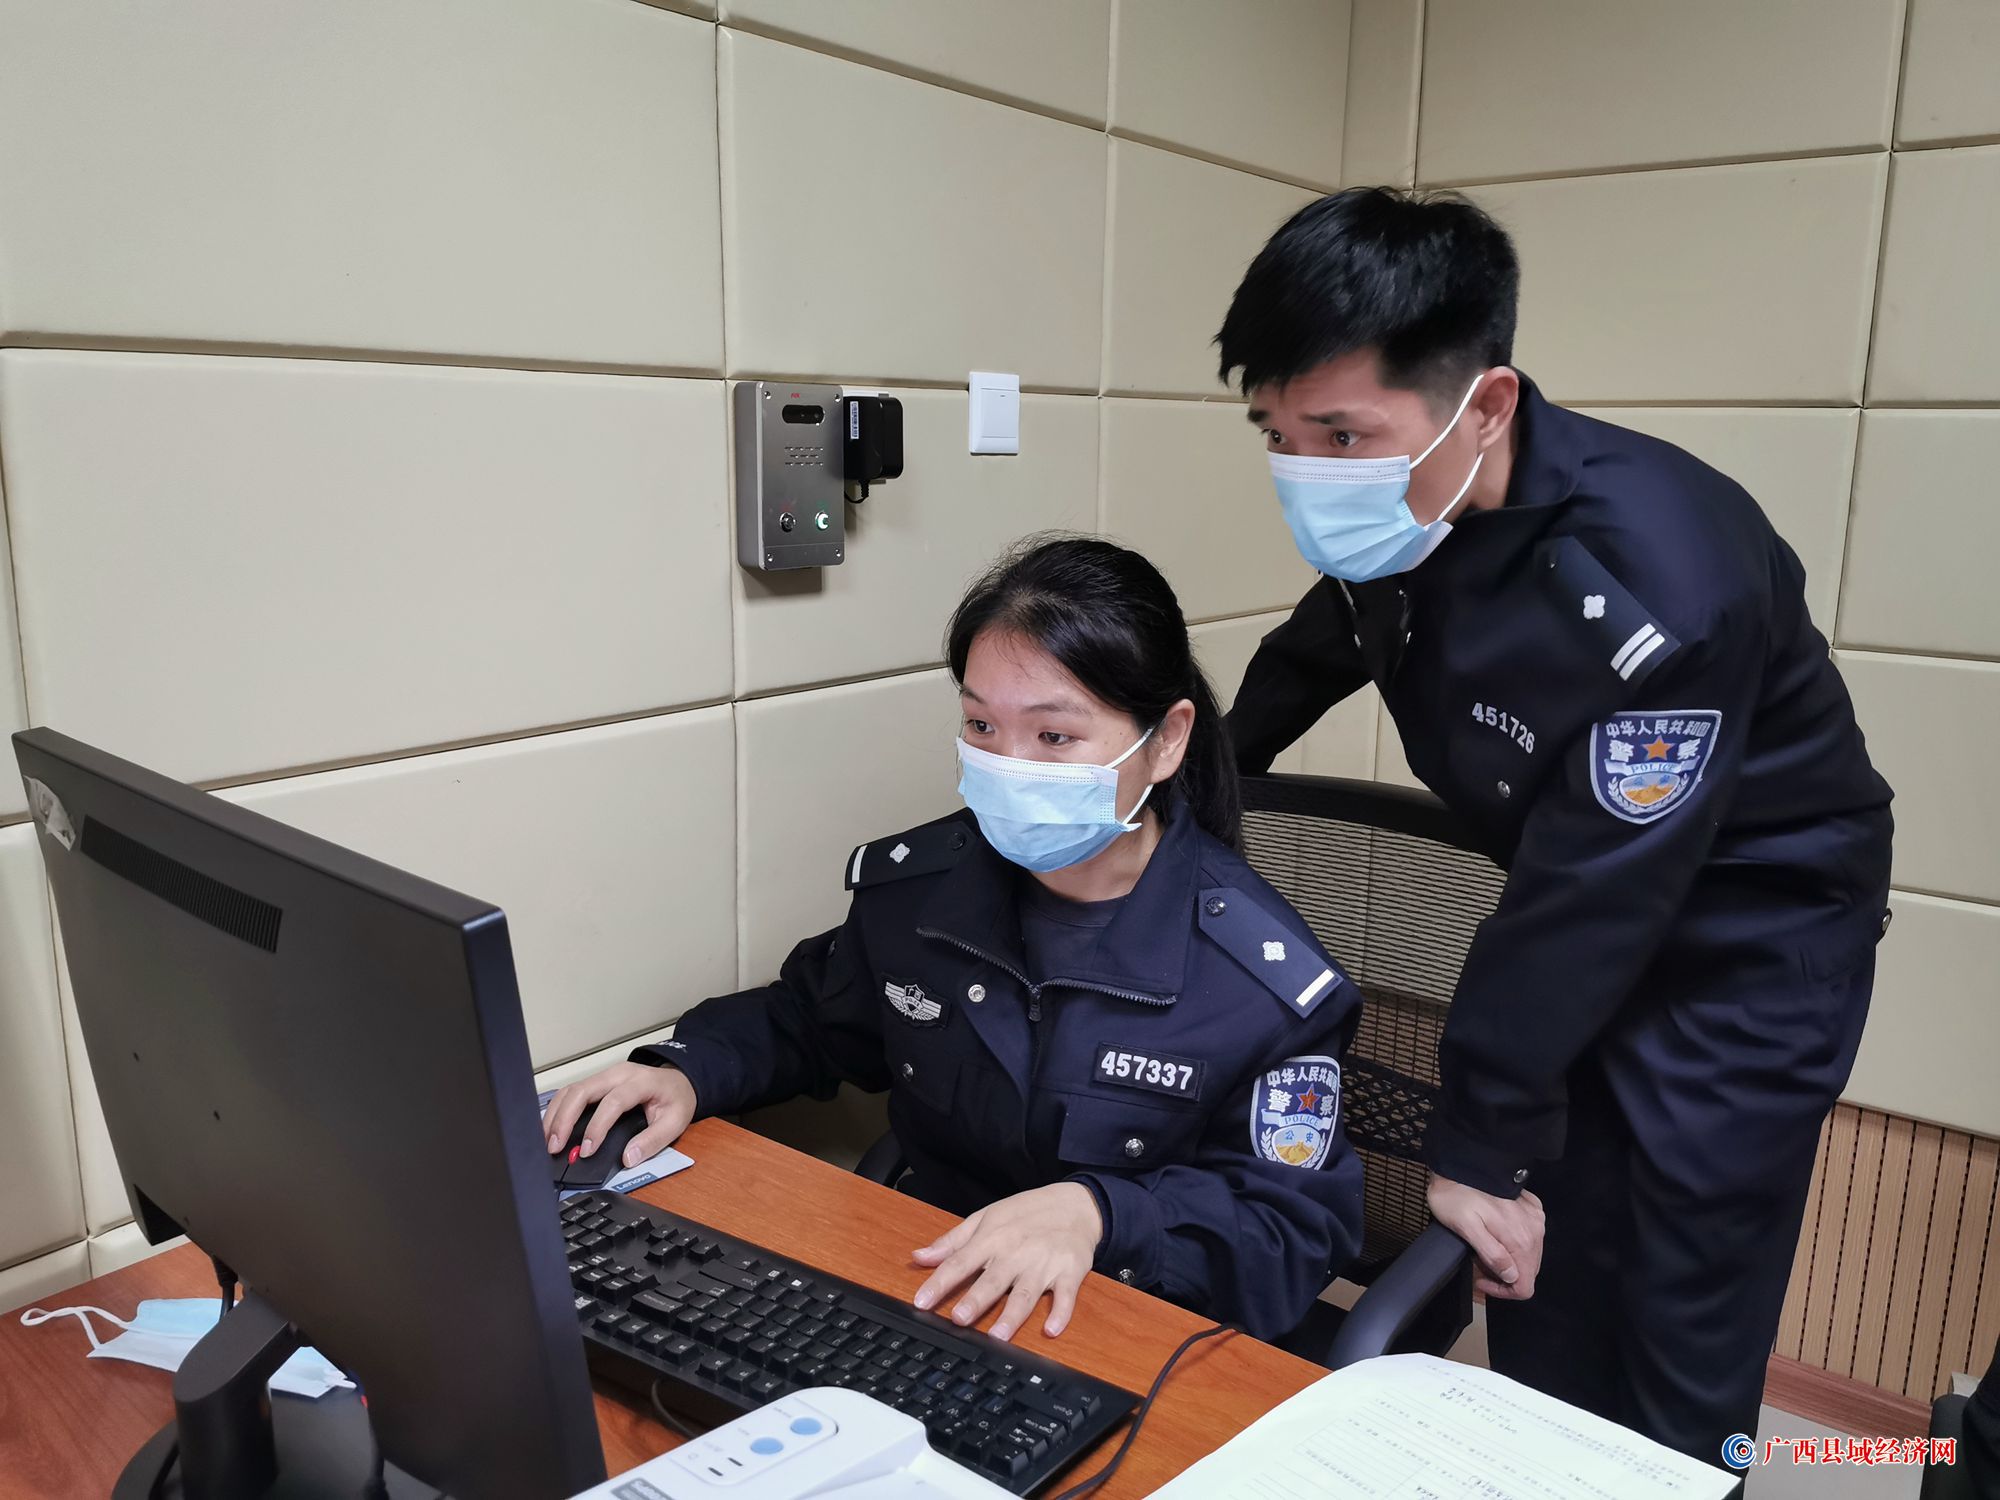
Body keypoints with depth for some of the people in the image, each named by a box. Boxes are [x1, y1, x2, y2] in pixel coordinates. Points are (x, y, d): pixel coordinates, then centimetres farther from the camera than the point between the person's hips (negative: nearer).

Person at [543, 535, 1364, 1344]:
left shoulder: (1265, 978, -16)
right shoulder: (916, 884, -2)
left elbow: (1296, 1226, -10)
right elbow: (810, 1020, 18)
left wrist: (1099, 1212, -27)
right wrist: (688, 1072, -2)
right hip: (917, 1289, 5)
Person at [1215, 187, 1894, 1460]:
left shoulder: (1654, 584, -34)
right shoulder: (1396, 515, -12)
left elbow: (1590, 897, -28)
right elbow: (1328, 641, 12)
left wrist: (1479, 1145, -19)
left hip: (1750, 939, -6)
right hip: (1574, 915, 6)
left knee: (1676, 1357, 0)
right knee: (1541, 1304, 11)